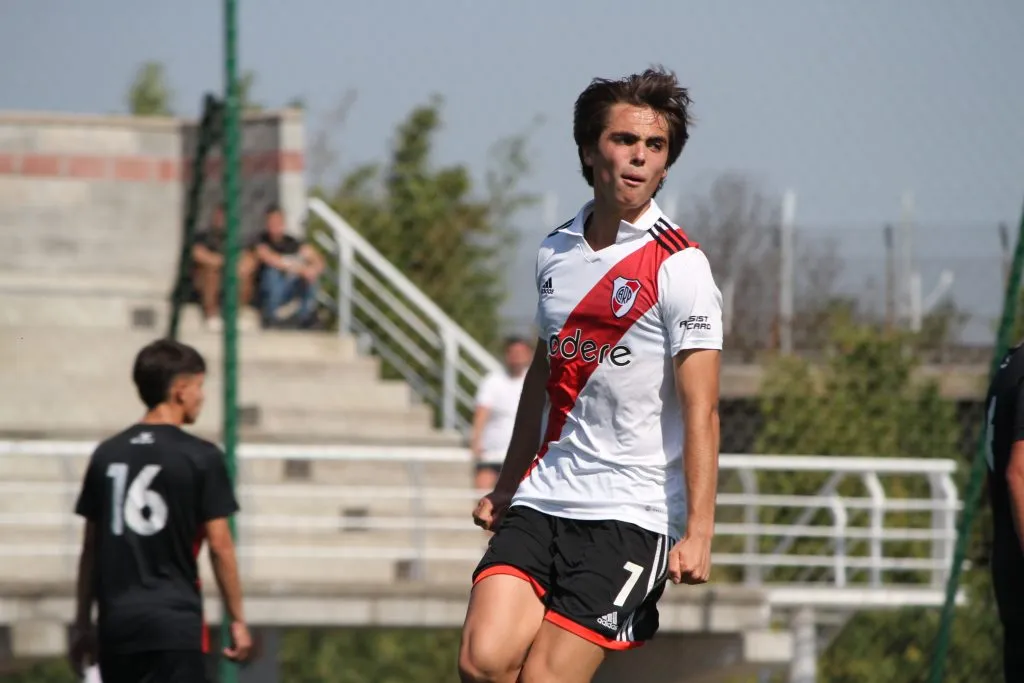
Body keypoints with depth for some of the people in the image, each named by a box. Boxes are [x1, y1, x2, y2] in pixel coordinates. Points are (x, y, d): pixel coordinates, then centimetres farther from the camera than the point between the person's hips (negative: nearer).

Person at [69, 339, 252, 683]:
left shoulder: (107, 455, 8)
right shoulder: (201, 458, -6)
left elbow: (91, 548, 11)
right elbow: (219, 545, -6)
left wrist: (83, 623, 17)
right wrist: (237, 619, 2)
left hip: (116, 624, 5)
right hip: (175, 622, -5)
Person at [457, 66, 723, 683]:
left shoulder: (679, 267, -7)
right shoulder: (555, 254, 11)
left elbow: (700, 411, -12)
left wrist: (698, 534, -20)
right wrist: (505, 489, 29)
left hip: (631, 514, -5)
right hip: (542, 500, 5)